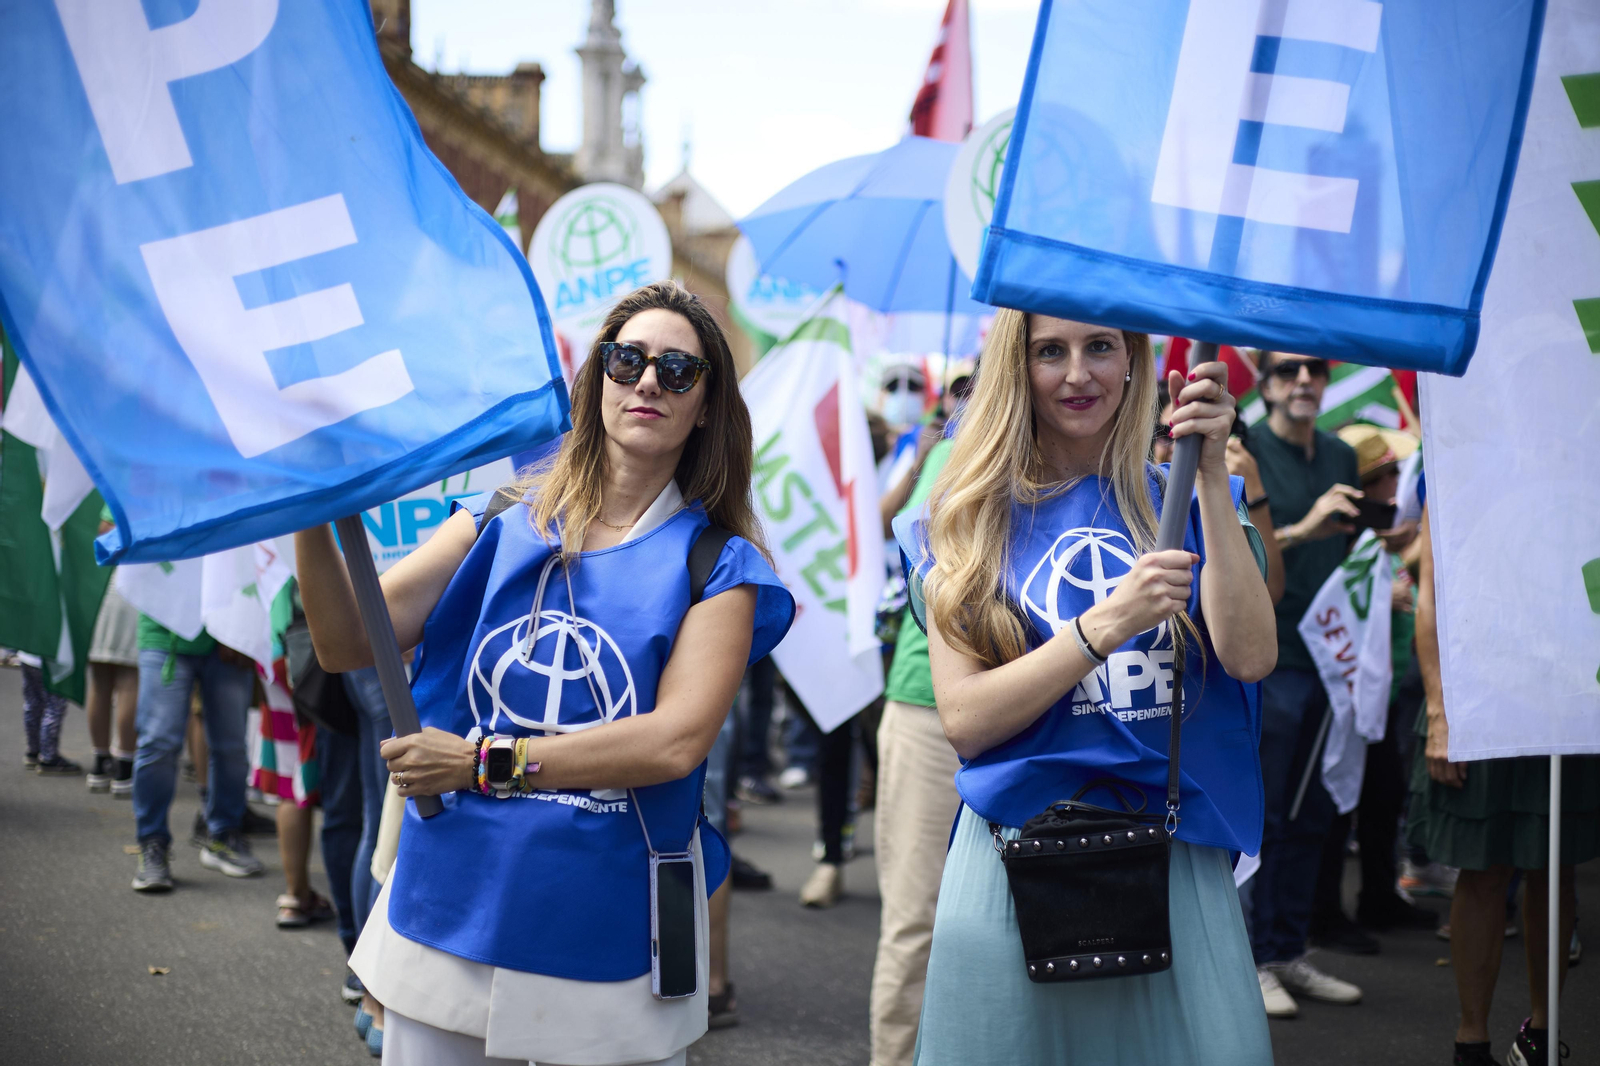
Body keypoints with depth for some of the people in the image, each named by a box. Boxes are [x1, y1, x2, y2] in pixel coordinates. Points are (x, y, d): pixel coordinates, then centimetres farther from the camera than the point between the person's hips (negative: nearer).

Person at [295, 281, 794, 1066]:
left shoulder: (716, 564, -2)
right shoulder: (501, 524, 5)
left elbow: (676, 742, -16)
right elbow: (350, 645, -3)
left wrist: (485, 761, -16)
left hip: (608, 938, -2)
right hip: (452, 907, 2)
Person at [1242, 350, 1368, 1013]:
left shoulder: (1341, 457, 14)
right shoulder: (1243, 450, -6)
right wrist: (1301, 530, -26)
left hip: (1329, 655, 7)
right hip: (1265, 657, -7)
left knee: (1312, 815, 11)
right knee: (1259, 815, -2)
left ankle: (1290, 953, 20)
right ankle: (1253, 959, 6)